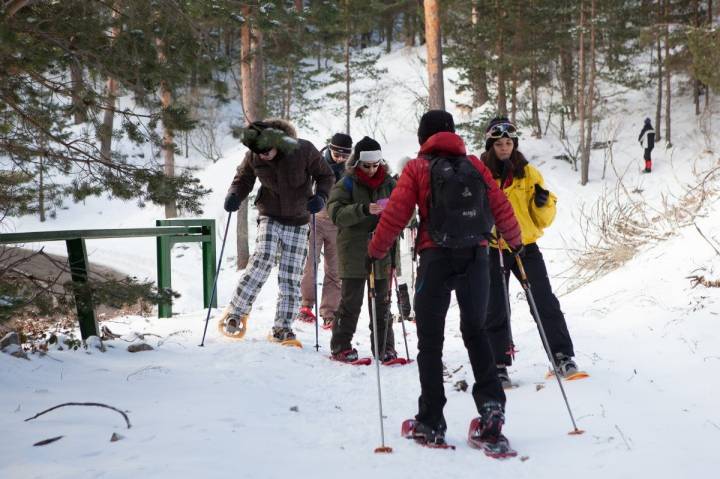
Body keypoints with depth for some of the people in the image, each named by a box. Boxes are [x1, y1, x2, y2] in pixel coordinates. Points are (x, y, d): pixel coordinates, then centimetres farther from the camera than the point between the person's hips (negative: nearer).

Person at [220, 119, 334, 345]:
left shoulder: (304, 150, -17)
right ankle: (235, 312, -12)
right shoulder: (253, 157, -10)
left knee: (290, 277, 0)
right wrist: (234, 195, -13)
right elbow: (243, 178, 8)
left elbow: (325, 175, -4)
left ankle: (282, 328, 10)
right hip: (270, 217, 0)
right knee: (263, 259, -22)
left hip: (298, 222, 0)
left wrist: (320, 196, -23)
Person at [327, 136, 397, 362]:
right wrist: (364, 210, -28)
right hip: (354, 252, -3)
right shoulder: (346, 184, -2)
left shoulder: (388, 183, 8)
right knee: (351, 301, 0)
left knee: (382, 302, 9)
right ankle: (340, 346, 10)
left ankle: (385, 348, 16)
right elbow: (336, 213, -14)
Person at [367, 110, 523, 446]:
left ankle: (431, 422, 5)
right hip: (475, 255, 3)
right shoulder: (474, 164, 10)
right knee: (475, 331, 19)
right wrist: (515, 240, 25)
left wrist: (375, 252, 7)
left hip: (436, 257, -3)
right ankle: (491, 403, 2)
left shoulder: (417, 168, 2)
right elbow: (500, 206, 10)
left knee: (430, 340, 5)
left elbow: (395, 215, -3)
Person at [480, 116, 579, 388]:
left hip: (526, 247, 1)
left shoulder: (528, 173, 4)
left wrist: (544, 203, -14)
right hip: (493, 250, 0)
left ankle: (562, 356, 5)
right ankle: (498, 366, 14)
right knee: (496, 310, 6)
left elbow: (544, 220, 6)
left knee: (545, 302, -3)